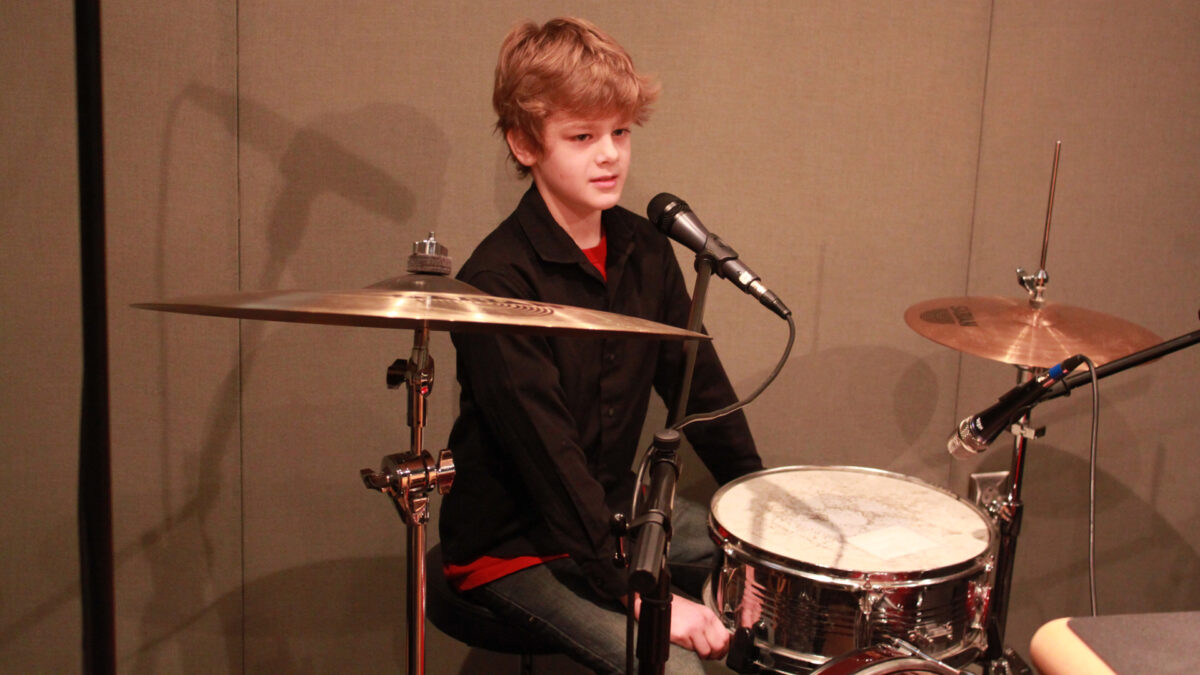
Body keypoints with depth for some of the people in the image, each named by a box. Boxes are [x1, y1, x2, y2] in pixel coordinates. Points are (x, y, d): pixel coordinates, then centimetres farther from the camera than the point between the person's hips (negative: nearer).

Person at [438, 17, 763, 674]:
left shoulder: (643, 249, 0)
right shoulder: (497, 281, -23)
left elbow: (698, 385, 8)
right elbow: (547, 455, -28)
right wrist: (638, 593, -29)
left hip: (615, 508, 8)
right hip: (511, 544, -7)